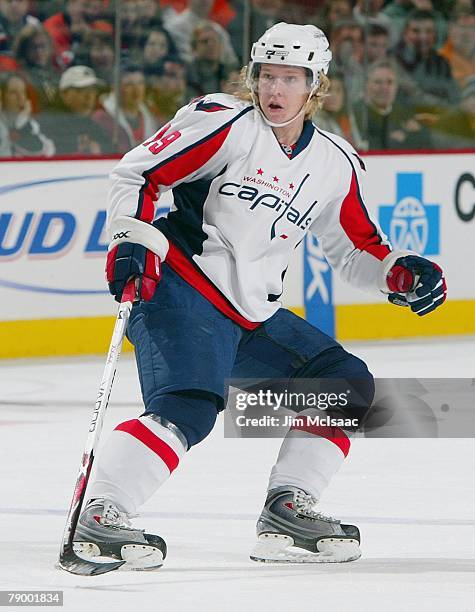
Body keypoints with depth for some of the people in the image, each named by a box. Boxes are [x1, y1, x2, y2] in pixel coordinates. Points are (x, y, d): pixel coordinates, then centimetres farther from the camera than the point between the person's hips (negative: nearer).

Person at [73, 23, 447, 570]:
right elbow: (137, 172, -8)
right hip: (183, 293, -7)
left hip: (254, 318, 8)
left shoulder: (335, 165, 10)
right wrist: (132, 241, -20)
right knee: (189, 408, -28)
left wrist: (401, 273, 1)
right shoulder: (225, 124, -9)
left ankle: (286, 511, 8)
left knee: (347, 383, 6)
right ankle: (98, 518, -30)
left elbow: (355, 249, 19)